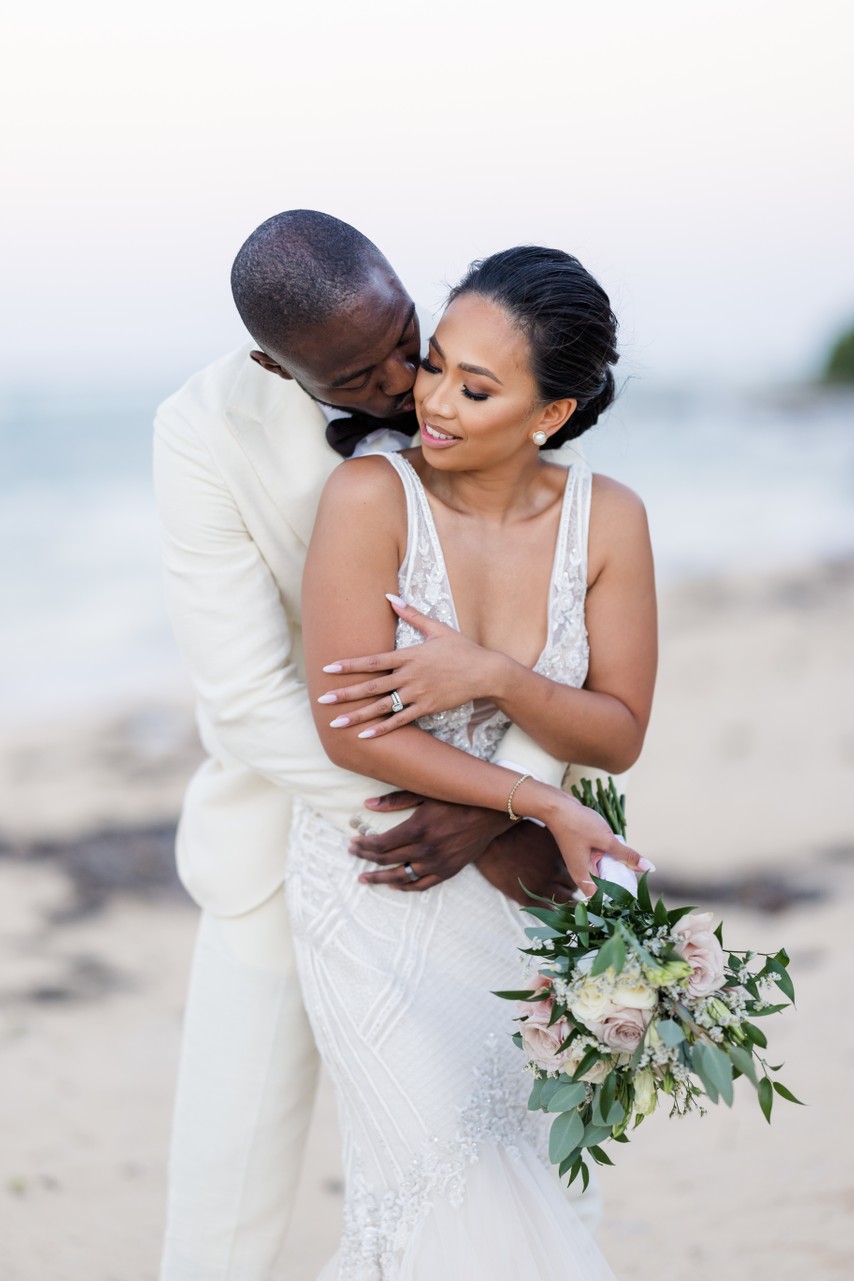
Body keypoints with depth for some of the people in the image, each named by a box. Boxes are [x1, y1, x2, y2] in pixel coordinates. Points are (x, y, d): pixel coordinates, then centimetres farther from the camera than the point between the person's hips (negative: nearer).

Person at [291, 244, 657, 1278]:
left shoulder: (606, 519, -9)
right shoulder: (371, 497, -19)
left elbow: (619, 734, -4)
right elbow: (349, 734, -20)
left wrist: (492, 676, -23)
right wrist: (545, 807, -20)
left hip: (505, 886, 4)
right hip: (370, 881, -3)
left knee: (499, 1168, 12)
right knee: (448, 1172, -7)